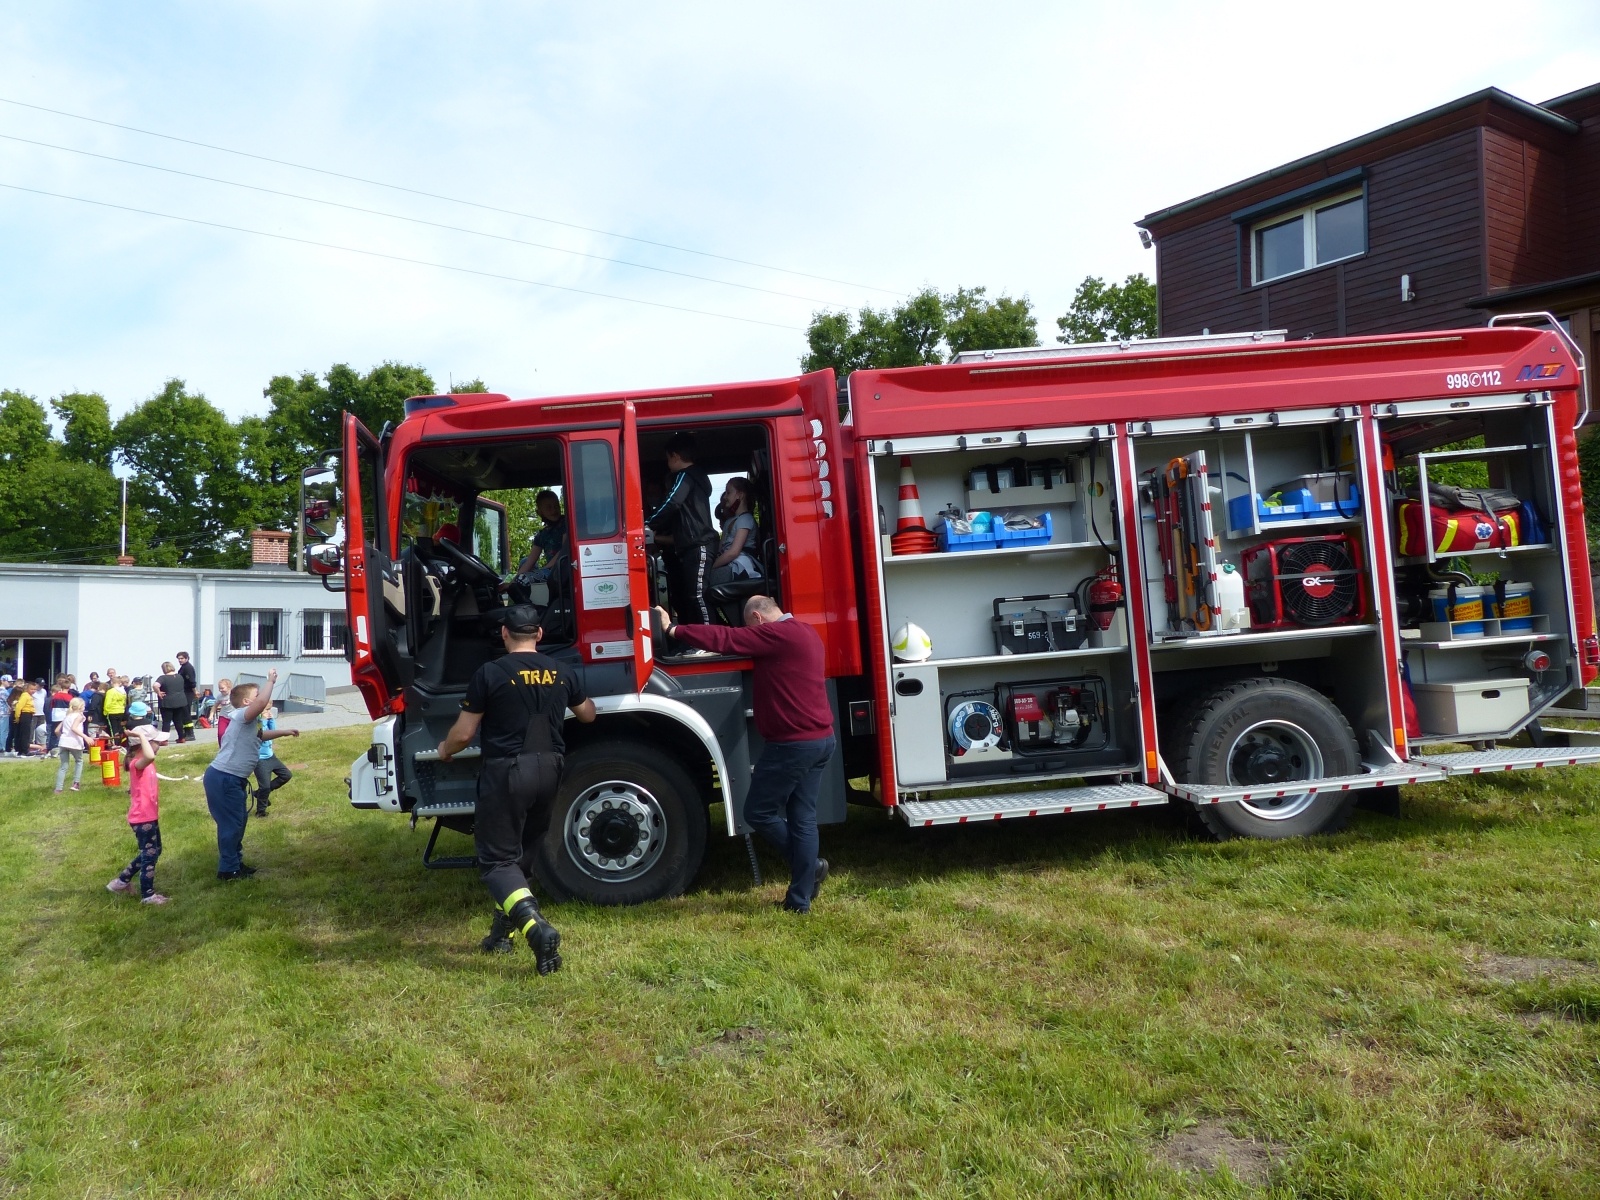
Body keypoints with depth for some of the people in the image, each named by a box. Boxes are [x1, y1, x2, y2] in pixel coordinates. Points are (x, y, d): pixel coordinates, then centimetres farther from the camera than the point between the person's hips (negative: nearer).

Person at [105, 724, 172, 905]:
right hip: (142, 818, -10)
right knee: (149, 855, 1)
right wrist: (141, 735, -36)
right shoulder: (137, 763, -22)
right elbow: (150, 756, -46)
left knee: (154, 852, 21)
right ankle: (148, 895, 12)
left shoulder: (146, 763, 8)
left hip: (150, 816, 10)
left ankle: (122, 881, 32)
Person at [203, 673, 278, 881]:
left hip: (233, 779, 11)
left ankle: (236, 862, 32)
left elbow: (260, 735, 36)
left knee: (239, 821, 19)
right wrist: (271, 681, -26)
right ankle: (228, 870, 8)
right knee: (231, 824, -2)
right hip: (223, 779, -11)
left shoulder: (251, 722, 15)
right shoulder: (242, 716, -16)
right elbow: (262, 703, -36)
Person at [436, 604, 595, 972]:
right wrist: (573, 703, 46)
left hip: (507, 771, -5)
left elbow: (463, 733, -6)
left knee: (497, 860, -1)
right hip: (548, 769, 6)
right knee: (521, 853, 21)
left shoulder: (491, 672, -9)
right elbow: (588, 714, 22)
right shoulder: (560, 672, 5)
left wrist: (445, 750, 16)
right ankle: (503, 930, 26)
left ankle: (537, 929, -21)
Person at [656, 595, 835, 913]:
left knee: (758, 812, 5)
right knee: (802, 818, 10)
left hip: (793, 744, -10)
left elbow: (724, 639, -18)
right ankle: (800, 900, 13)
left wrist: (673, 629, -11)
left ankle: (811, 866, 10)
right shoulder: (805, 633, 15)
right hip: (822, 740, 10)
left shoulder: (775, 634, -14)